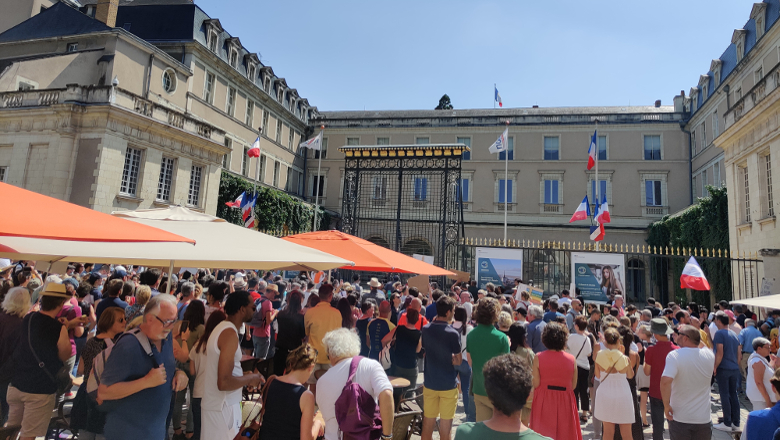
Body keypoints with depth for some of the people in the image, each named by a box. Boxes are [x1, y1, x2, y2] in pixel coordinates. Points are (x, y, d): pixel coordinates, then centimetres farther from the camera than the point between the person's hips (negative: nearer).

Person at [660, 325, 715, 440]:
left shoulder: (674, 355, -18)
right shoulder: (709, 355, -4)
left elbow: (665, 381, -31)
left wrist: (666, 405, -16)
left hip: (680, 419, -3)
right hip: (703, 419, 3)